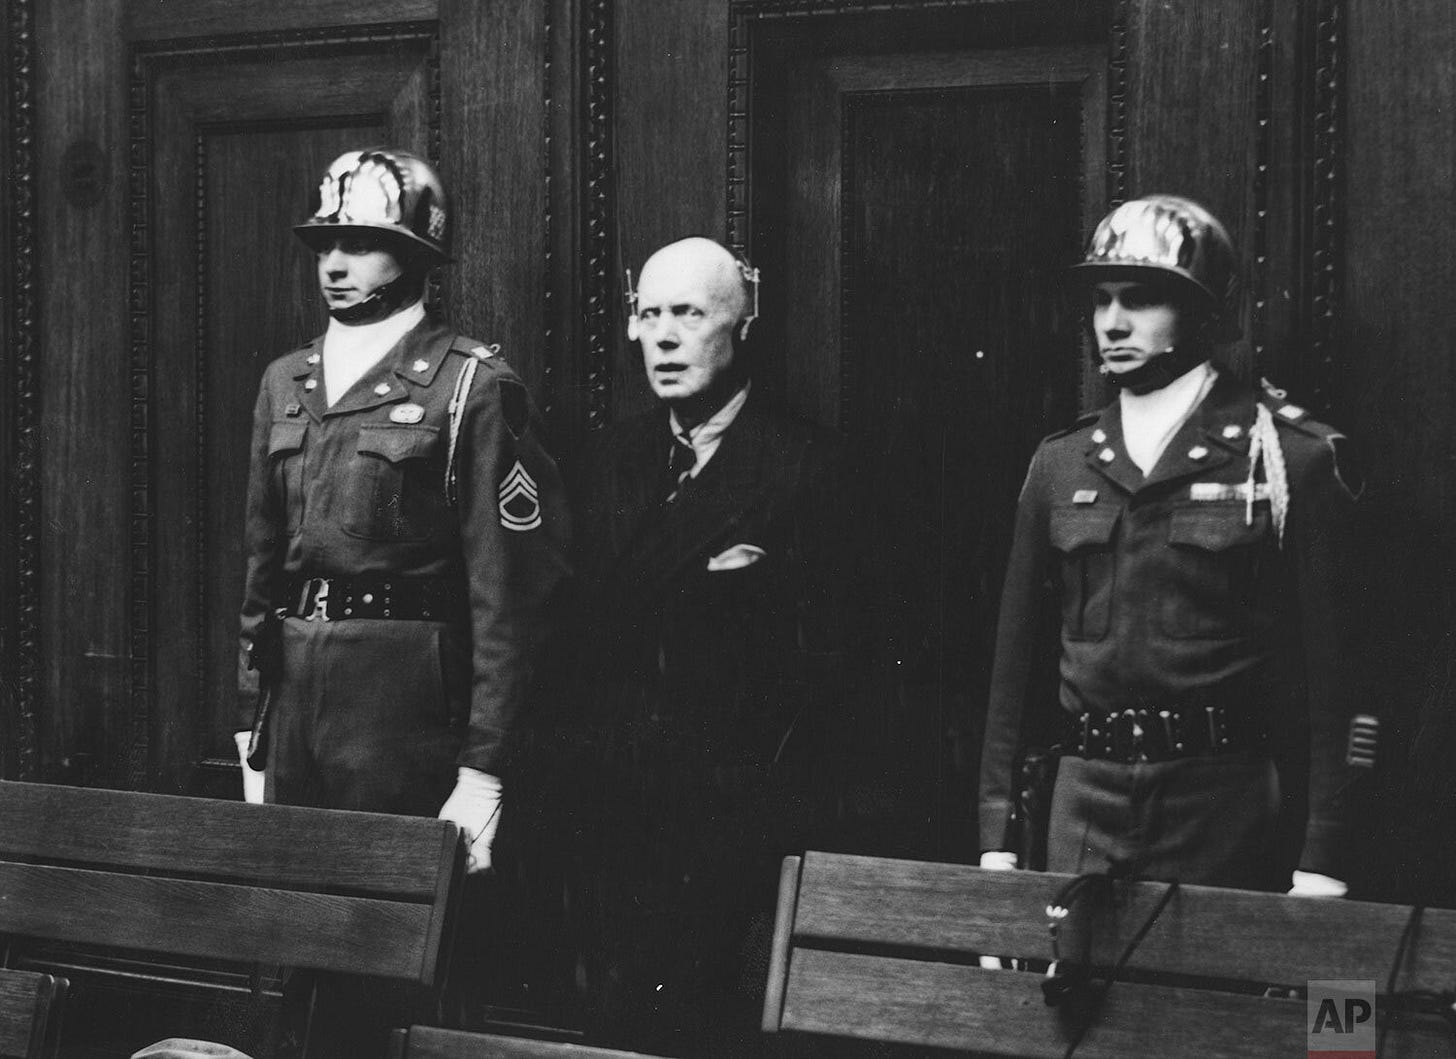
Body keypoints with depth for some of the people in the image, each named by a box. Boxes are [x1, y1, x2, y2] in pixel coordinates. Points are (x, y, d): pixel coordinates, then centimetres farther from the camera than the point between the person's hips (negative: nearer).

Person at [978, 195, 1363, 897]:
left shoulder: (1292, 460, -2)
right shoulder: (1060, 464, 10)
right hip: (1084, 799, 4)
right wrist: (997, 840, 8)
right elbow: (1016, 661, 13)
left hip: (1223, 805, -3)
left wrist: (1320, 864, -9)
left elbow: (1329, 669, -5)